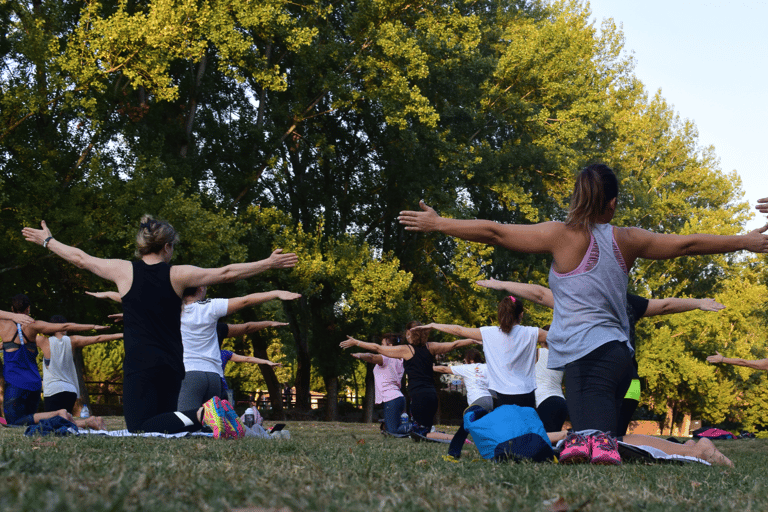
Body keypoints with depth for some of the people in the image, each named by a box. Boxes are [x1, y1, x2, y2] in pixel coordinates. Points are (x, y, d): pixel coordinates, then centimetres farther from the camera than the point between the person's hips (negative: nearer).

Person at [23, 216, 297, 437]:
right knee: (162, 419, 18)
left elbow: (80, 258, 13)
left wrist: (47, 241, 29)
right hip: (172, 366, 3)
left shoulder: (124, 271, 0)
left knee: (141, 429, -9)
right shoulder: (177, 275, 1)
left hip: (139, 365, -3)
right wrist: (269, 263, 11)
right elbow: (227, 273, 3)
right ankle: (211, 416, -9)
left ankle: (200, 415, -32)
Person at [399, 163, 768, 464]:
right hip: (618, 353, 5)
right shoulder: (626, 241, 12)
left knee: (599, 445, -16)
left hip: (589, 355, -5)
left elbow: (494, 232, 1)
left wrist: (437, 224, 10)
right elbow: (686, 244, 21)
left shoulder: (564, 236, 0)